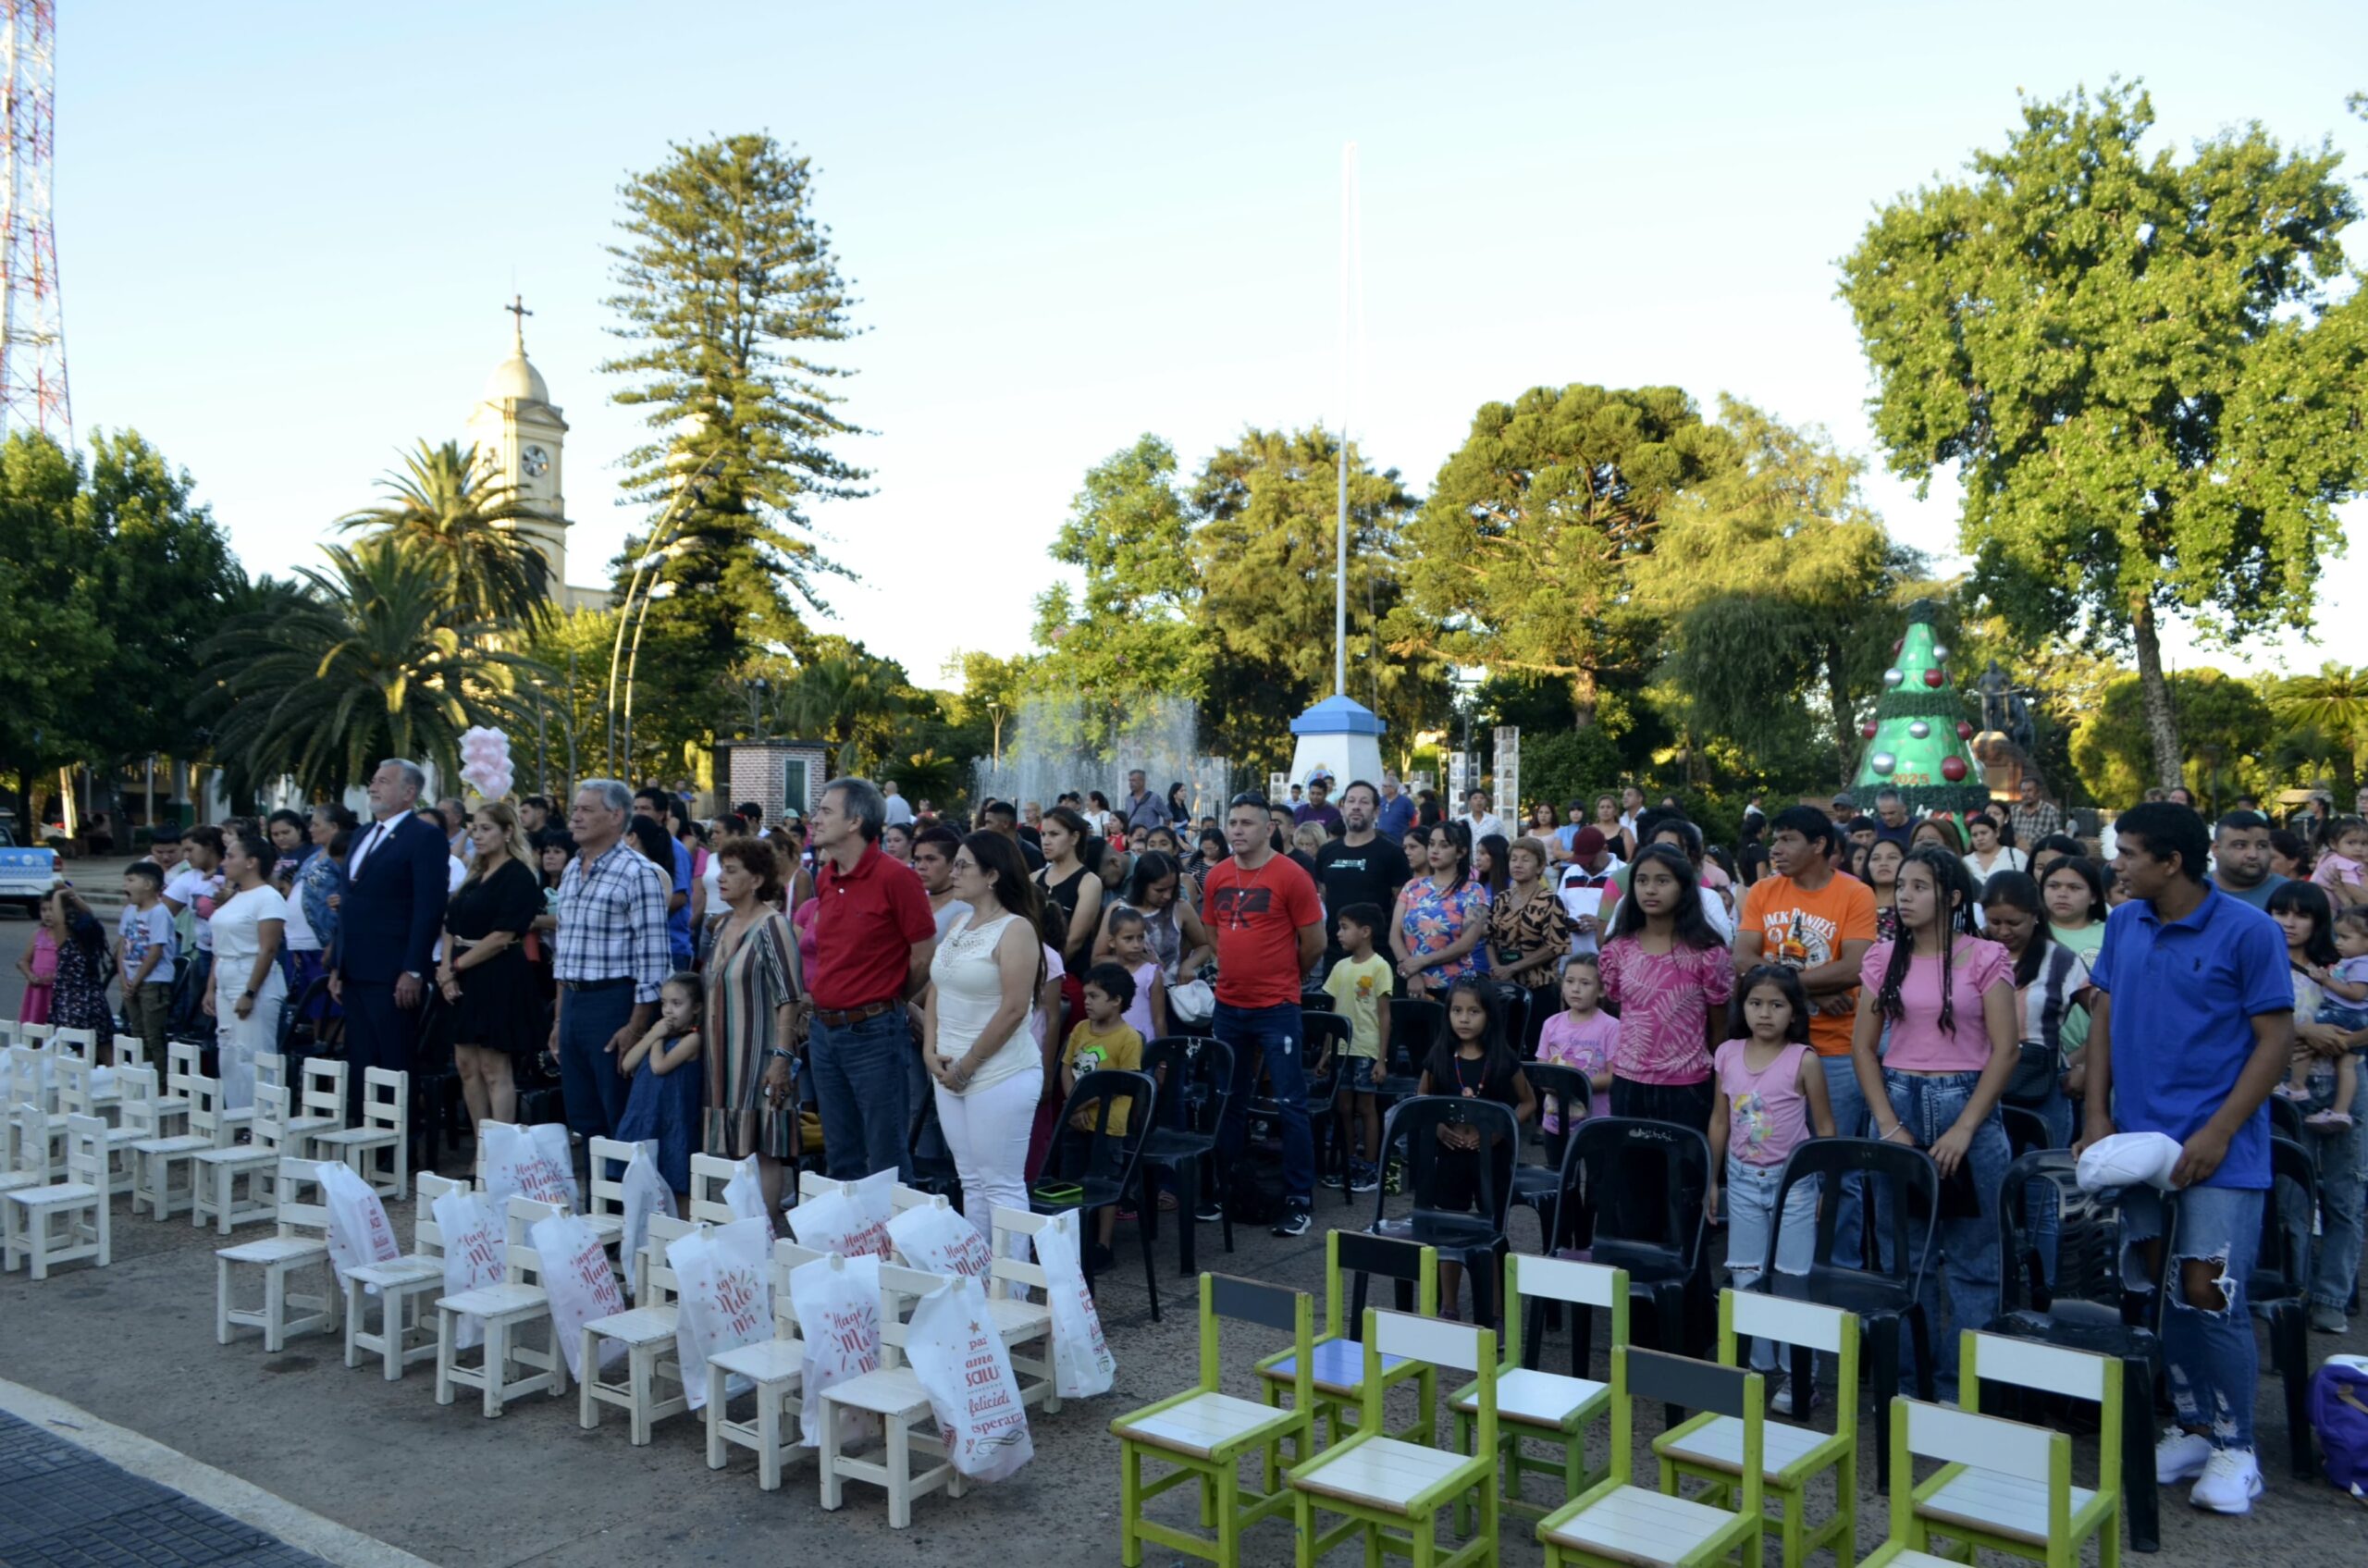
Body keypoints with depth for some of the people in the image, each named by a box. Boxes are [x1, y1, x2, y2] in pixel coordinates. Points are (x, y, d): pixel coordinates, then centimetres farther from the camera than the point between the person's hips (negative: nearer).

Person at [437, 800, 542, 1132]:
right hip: (464, 982, 8)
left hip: (499, 979, -8)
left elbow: (503, 936, -15)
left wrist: (455, 966, -10)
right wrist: (446, 969, -4)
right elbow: (451, 926, 12)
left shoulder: (518, 876, -9)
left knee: (495, 1071, -6)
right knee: (467, 1067, 9)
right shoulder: (475, 875, 16)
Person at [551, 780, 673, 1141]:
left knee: (622, 1124, -1)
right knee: (582, 1119, 15)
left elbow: (653, 957, -15)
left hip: (614, 1002, -8)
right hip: (573, 1002, 8)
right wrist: (559, 1019, 18)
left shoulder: (637, 873, -12)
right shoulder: (572, 870, 13)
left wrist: (636, 1026, -18)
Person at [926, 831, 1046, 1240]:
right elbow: (937, 990, 16)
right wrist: (931, 1050, 3)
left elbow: (1013, 1009, -18)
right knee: (971, 1182, 14)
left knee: (1002, 1186, -3)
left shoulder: (1015, 930, -12)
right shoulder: (961, 925, 12)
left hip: (1000, 1075, -8)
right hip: (951, 1075, 8)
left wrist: (967, 1065, -14)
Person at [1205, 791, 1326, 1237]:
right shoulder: (1217, 876, 6)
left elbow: (1315, 941, -5)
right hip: (1228, 1007, 6)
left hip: (1276, 1008, -5)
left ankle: (1299, 1200, 7)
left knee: (1291, 1103, -1)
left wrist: (1282, 976, 7)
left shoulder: (1290, 876, -9)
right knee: (1230, 1102, 15)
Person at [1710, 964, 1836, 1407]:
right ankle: (1760, 1367, 22)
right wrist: (1712, 1181, 11)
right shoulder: (1728, 1055, 0)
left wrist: (1828, 1188, -4)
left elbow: (1825, 1128, -3)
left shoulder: (1803, 1061, -10)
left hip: (1792, 1179, -4)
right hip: (1743, 1179, 4)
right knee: (1746, 1278, 9)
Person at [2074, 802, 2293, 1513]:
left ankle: (2235, 1448, 12)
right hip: (2140, 1138, 5)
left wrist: (2218, 1133, -15)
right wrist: (2097, 1113, 3)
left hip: (2218, 1148, -5)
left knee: (2209, 1294, -5)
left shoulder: (2249, 932, -10)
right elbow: (2104, 1016, 11)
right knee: (2163, 1291, 11)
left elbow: (2276, 1040, -9)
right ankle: (2193, 1427, 26)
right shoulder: (2124, 924, 5)